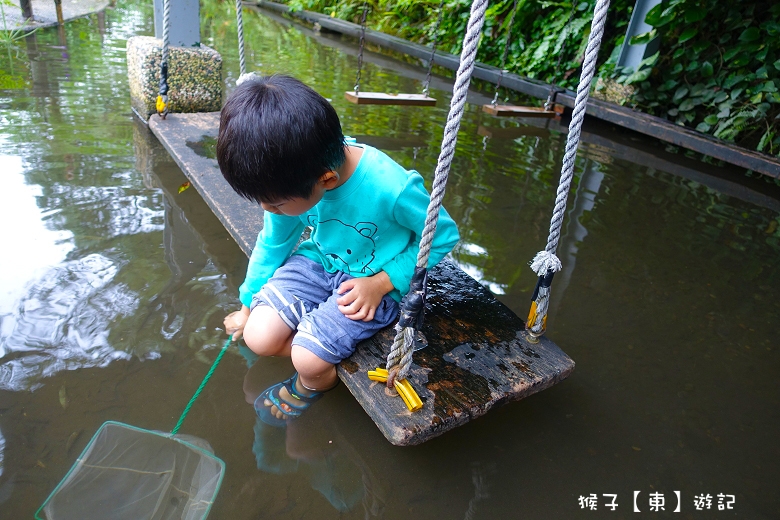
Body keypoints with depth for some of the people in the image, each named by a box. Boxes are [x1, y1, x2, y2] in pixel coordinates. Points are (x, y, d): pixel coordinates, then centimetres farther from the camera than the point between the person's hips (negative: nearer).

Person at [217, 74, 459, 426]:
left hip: (370, 283, -4)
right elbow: (272, 243, 3)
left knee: (309, 360, -19)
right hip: (318, 262, 5)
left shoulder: (393, 189, -34)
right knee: (258, 337, -14)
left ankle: (309, 386, 17)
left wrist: (381, 283, -20)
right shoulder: (293, 179, -16)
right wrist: (247, 306, 15)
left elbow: (443, 236, -14)